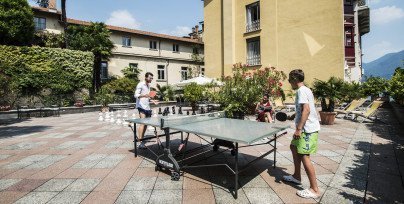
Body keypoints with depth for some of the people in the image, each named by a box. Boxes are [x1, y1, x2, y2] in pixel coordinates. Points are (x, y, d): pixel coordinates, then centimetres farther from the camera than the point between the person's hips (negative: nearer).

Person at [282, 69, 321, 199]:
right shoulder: (306, 90, 15)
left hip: (307, 129, -11)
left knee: (304, 156, -6)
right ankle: (297, 176, 33)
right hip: (307, 128, 11)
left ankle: (314, 190, 5)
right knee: (294, 147, 20)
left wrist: (299, 128, -25)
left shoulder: (301, 91, -14)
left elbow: (306, 110, -24)